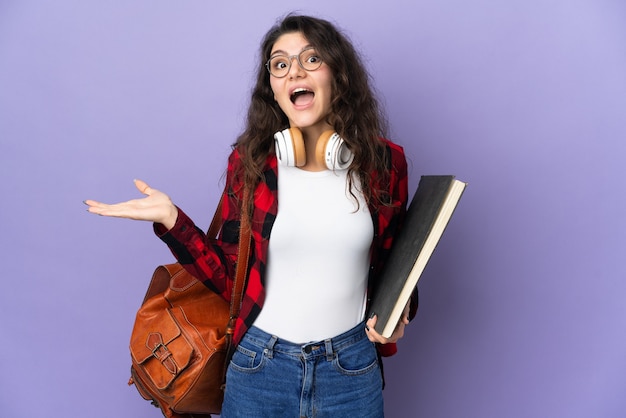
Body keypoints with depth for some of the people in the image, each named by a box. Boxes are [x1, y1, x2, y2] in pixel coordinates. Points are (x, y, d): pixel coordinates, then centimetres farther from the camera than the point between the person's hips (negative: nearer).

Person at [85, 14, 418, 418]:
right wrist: (172, 220, -13)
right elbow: (230, 279, -2)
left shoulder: (384, 161, -5)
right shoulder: (250, 161, -6)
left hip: (351, 369, 1)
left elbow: (395, 262, 9)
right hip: (261, 365, 0)